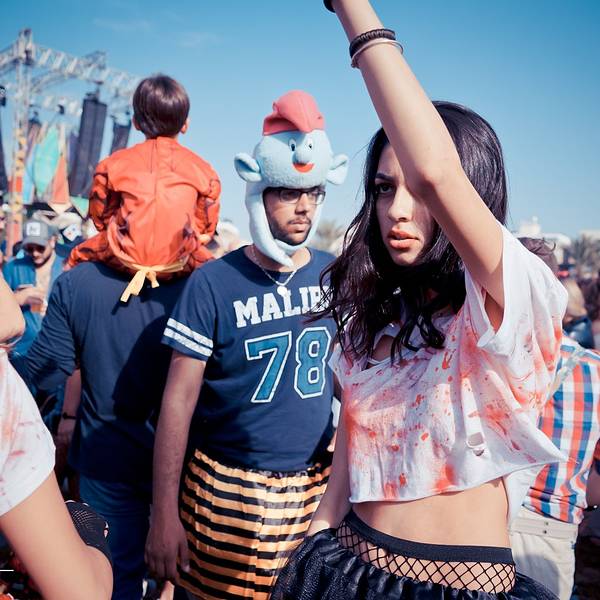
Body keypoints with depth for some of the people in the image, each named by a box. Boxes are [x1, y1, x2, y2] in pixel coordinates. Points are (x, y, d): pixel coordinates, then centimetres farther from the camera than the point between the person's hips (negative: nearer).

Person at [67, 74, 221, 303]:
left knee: (78, 256, 29)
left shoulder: (113, 163, 10)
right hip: (179, 263, -1)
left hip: (124, 255, 1)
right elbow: (205, 228, 13)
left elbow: (100, 217, 18)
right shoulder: (202, 168, 10)